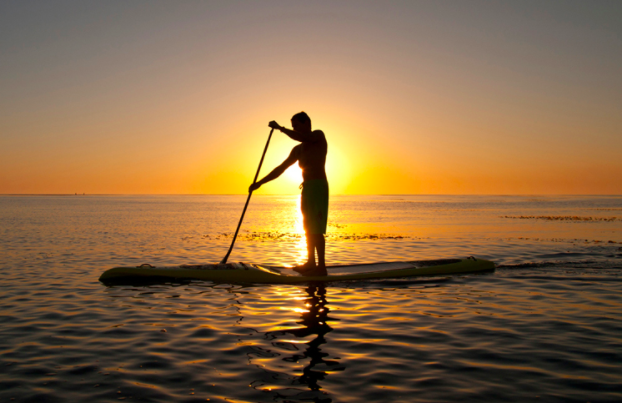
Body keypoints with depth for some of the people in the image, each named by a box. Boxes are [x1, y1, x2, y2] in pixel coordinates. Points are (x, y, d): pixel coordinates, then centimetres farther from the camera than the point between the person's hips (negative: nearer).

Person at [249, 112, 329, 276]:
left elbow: (302, 137, -23)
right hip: (307, 188, 8)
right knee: (308, 227, 11)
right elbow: (281, 168, 17)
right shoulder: (298, 150, 18)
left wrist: (280, 128, -12)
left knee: (316, 229, -12)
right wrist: (260, 183, 12)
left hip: (318, 186, -8)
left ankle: (321, 266, -11)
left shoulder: (319, 136, -2)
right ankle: (311, 263, 20)